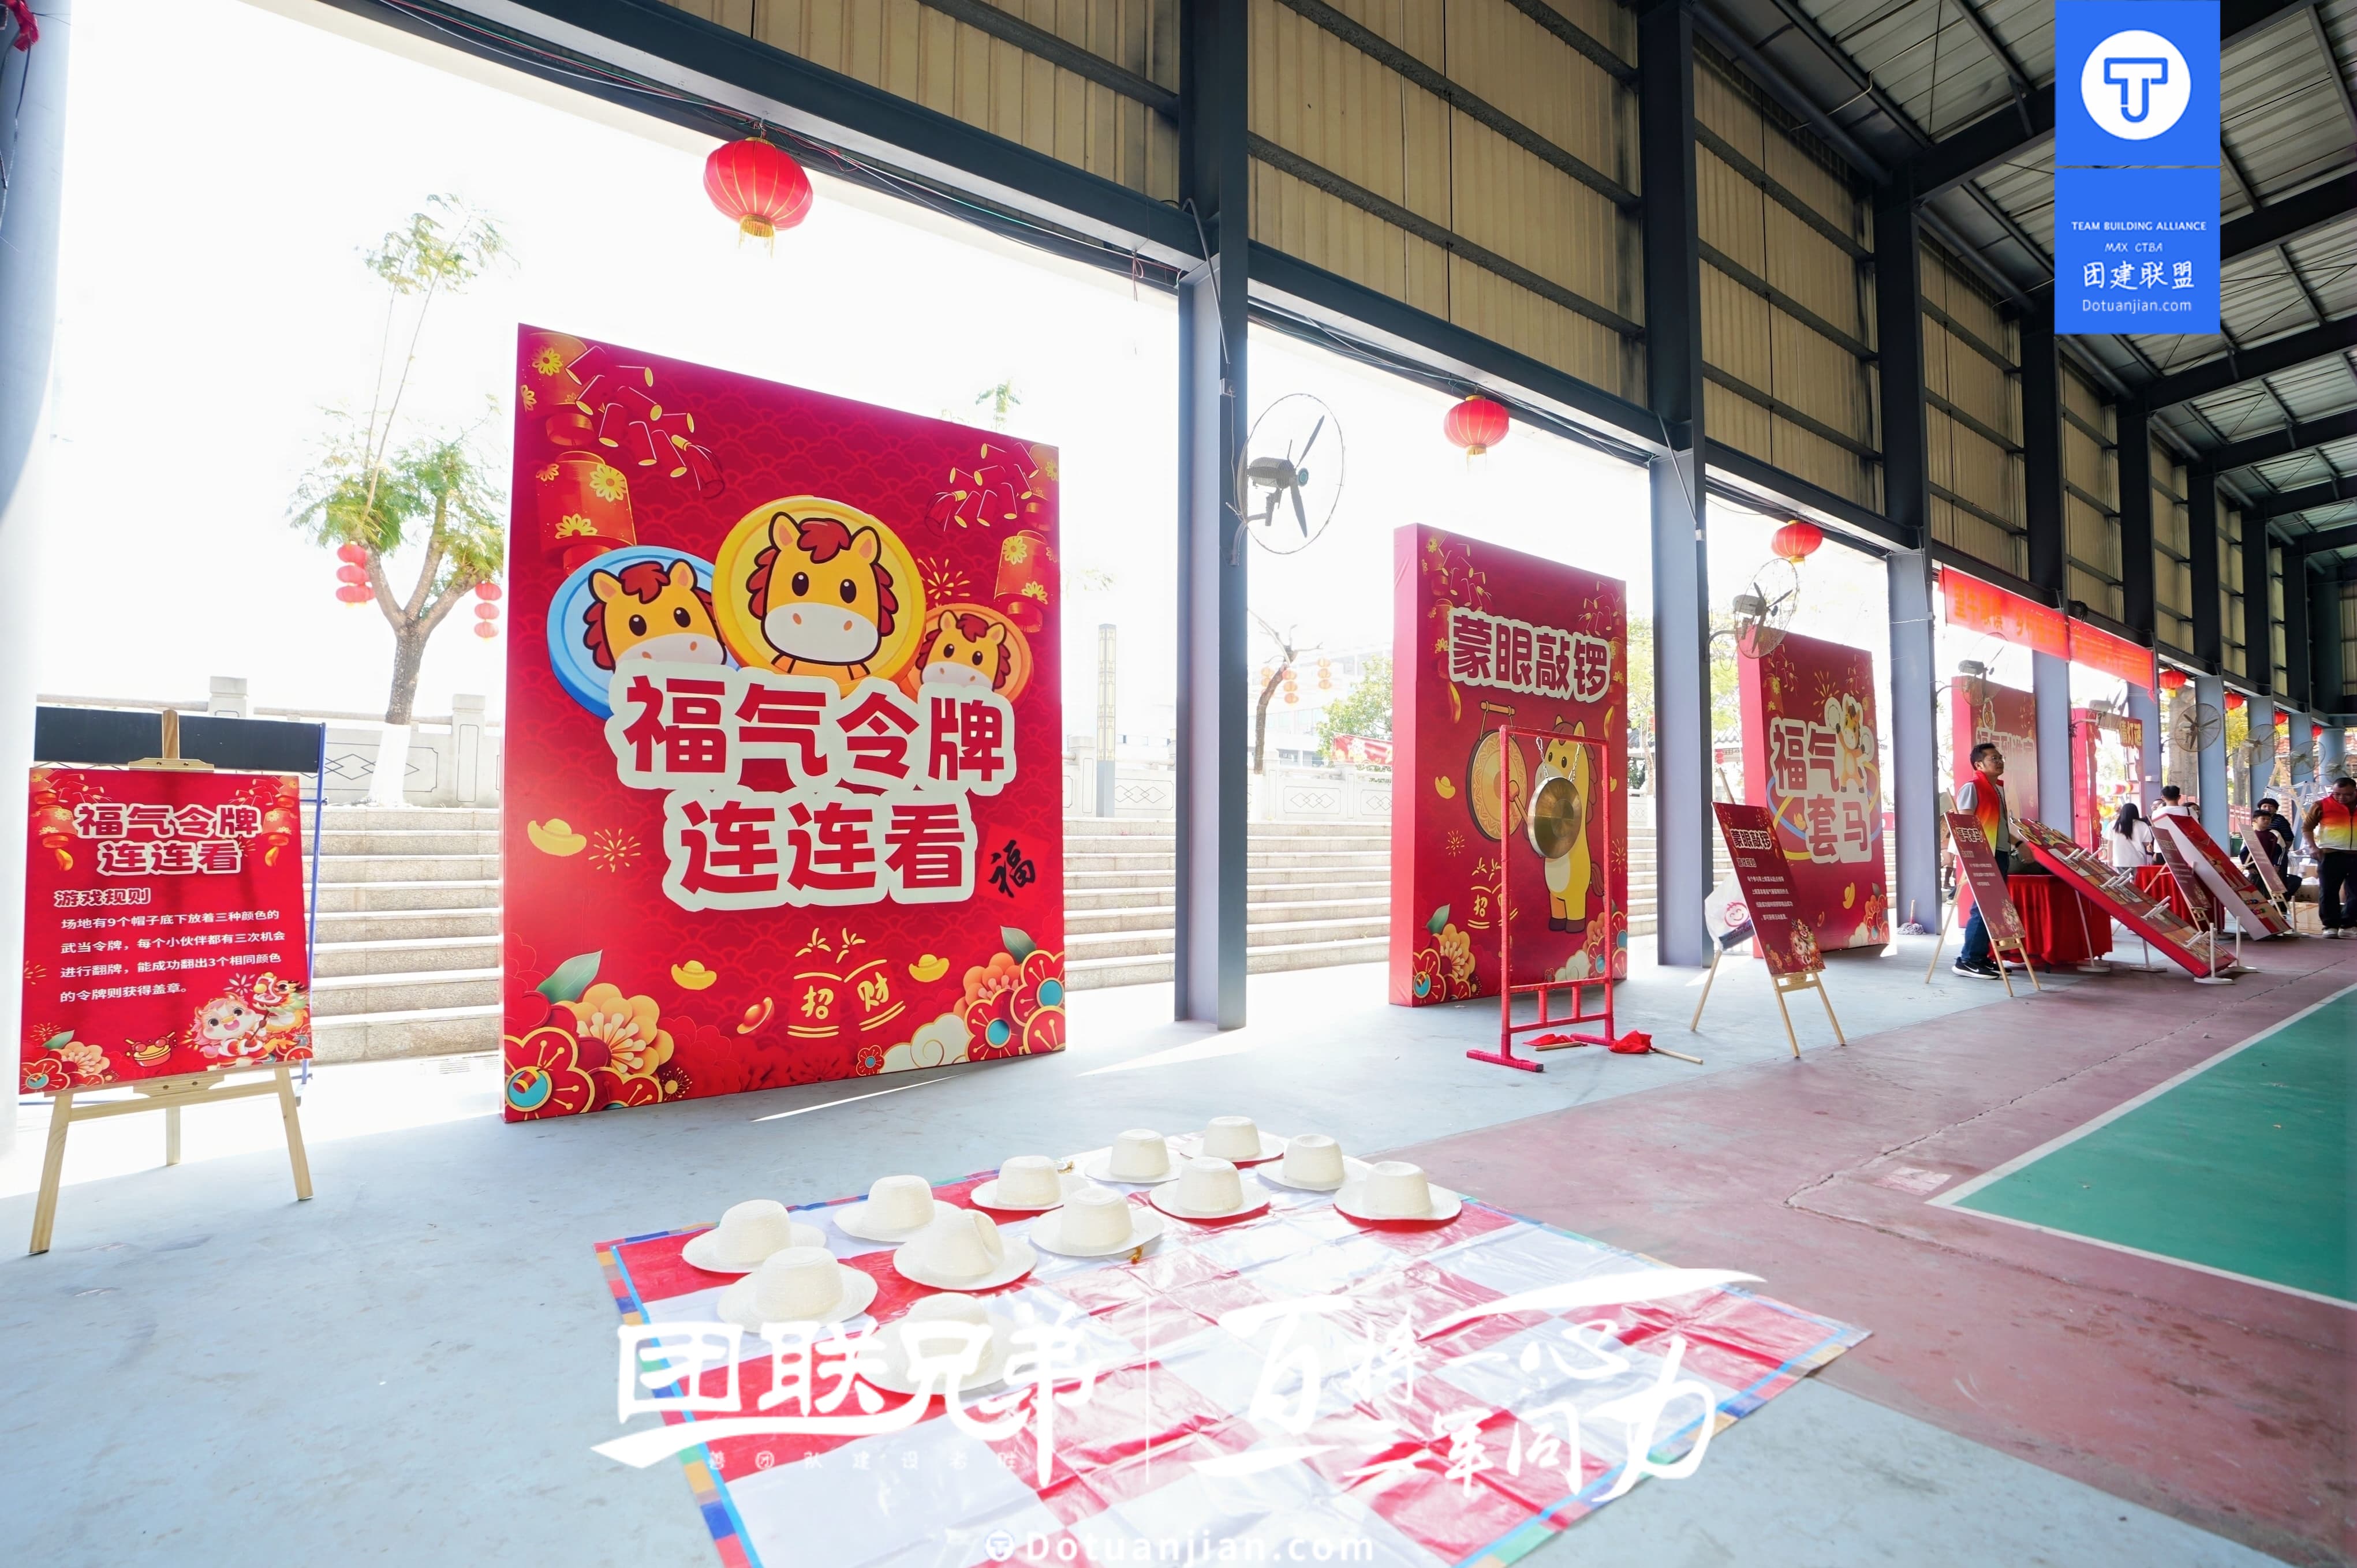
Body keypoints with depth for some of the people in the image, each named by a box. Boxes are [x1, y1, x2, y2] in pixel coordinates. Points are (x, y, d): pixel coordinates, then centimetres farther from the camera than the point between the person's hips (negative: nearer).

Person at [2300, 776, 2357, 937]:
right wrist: (2313, 847, -9)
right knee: (2328, 891, -2)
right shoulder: (2322, 805, -1)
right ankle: (2331, 925, 4)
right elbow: (2307, 827, 1)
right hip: (2331, 854, -3)